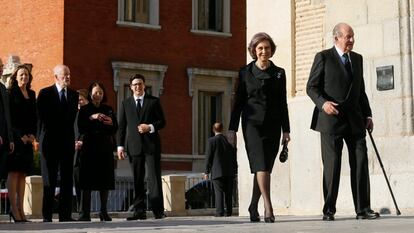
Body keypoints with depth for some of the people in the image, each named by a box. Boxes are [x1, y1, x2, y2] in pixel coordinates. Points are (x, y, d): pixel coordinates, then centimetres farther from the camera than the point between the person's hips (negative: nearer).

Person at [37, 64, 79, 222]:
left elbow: (73, 117, 10)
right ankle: (47, 216, 3)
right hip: (50, 141, -4)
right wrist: (42, 137, -6)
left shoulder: (74, 95, 12)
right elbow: (41, 116, -2)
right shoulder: (45, 93, 1)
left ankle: (65, 215, 6)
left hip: (67, 141, 4)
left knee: (67, 179, 2)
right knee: (49, 180, 0)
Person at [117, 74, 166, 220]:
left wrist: (150, 127, -12)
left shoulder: (154, 101, 8)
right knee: (137, 180, 2)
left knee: (154, 178, -7)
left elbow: (162, 122, 7)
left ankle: (158, 211, -7)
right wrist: (120, 145, 1)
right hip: (134, 146, 2)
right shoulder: (125, 104, 13)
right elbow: (121, 126, 10)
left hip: (151, 144, -2)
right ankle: (139, 211, 4)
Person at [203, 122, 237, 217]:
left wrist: (206, 172, -1)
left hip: (217, 171, -3)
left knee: (219, 192, -3)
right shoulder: (229, 140, 6)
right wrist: (234, 170, 17)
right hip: (229, 171, 4)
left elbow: (208, 157, -5)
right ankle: (229, 212, 9)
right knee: (229, 192, 9)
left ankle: (220, 212, -10)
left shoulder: (212, 140, -5)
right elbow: (234, 157, 10)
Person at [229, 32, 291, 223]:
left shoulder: (279, 73, 11)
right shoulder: (245, 73, 5)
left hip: (273, 126, 3)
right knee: (261, 164, -16)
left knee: (265, 167, 5)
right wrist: (232, 129, 1)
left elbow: (283, 103, 11)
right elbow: (238, 102, 5)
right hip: (252, 123, -3)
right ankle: (268, 207, -22)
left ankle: (253, 207, 18)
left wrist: (286, 130, 5)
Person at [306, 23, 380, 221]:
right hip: (331, 120, -5)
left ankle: (362, 208, 1)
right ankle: (328, 210, 5)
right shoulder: (323, 58, 0)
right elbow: (311, 87, -3)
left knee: (361, 162, -2)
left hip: (354, 120, 5)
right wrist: (323, 103, -20)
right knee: (332, 165, -2)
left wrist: (367, 115, 13)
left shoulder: (357, 59, 16)